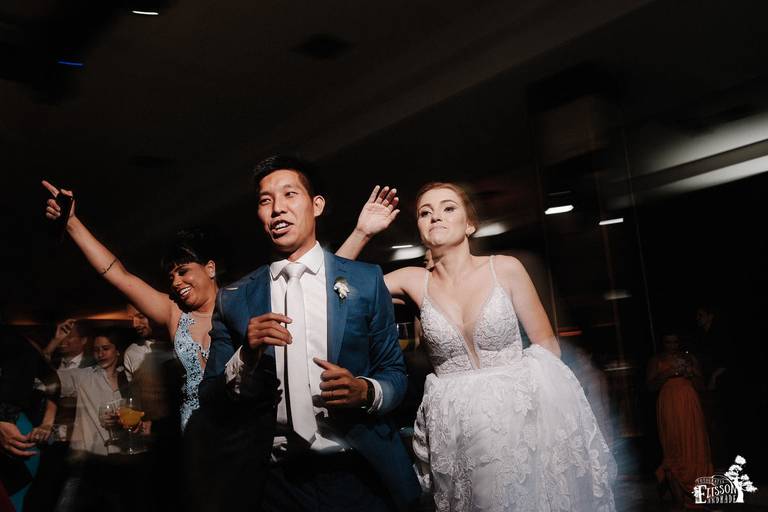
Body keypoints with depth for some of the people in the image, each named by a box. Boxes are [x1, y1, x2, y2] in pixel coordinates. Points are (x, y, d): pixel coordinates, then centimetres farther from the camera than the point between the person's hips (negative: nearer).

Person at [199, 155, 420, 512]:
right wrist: (246, 358, -16)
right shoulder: (234, 299, 2)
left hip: (358, 475, 0)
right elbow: (210, 398, 2)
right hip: (274, 482, 1)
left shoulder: (365, 280, -1)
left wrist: (365, 392, -17)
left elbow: (395, 373, 3)